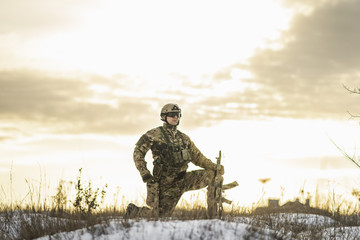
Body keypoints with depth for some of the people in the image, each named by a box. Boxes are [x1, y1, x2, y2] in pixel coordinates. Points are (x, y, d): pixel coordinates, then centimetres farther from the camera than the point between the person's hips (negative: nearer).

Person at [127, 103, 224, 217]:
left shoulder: (184, 138, 11)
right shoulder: (154, 134, -5)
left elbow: (197, 157, 14)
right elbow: (138, 151, -6)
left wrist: (215, 167, -2)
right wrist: (144, 174, -16)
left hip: (183, 180, 5)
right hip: (166, 183, -5)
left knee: (212, 175, -9)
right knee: (160, 215, -5)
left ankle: (213, 212, -6)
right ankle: (133, 209, 23)